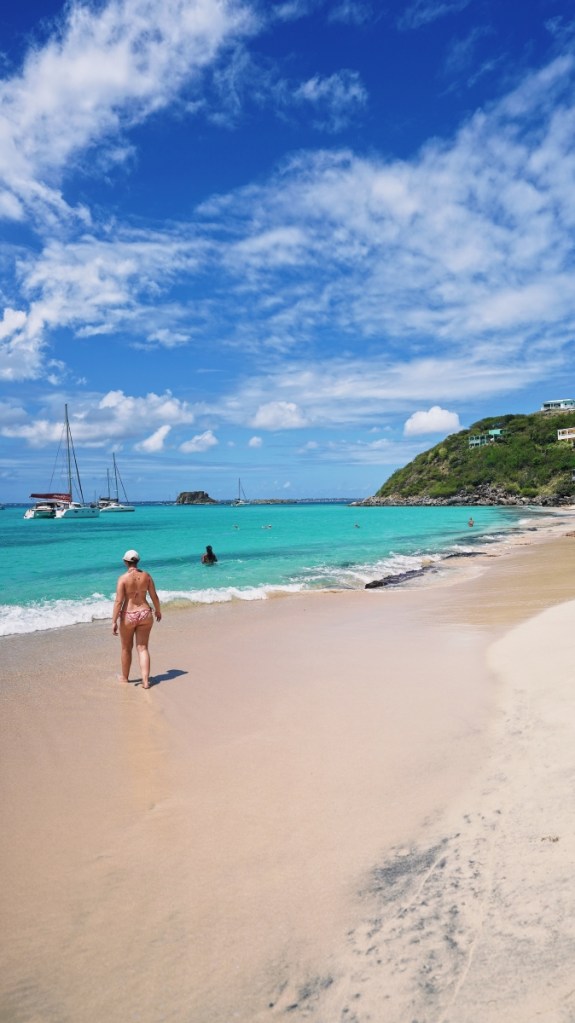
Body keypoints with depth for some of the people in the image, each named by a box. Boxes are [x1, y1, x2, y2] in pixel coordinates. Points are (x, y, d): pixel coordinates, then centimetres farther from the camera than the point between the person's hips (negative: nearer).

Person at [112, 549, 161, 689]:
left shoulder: (123, 578, -12)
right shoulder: (146, 576, -2)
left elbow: (118, 601, -15)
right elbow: (154, 596, 3)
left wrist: (114, 622, -12)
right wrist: (158, 611, 20)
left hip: (128, 616, -2)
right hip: (145, 614, 2)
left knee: (126, 648, 16)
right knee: (143, 648, 8)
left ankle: (125, 677, 34)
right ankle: (145, 680, -2)